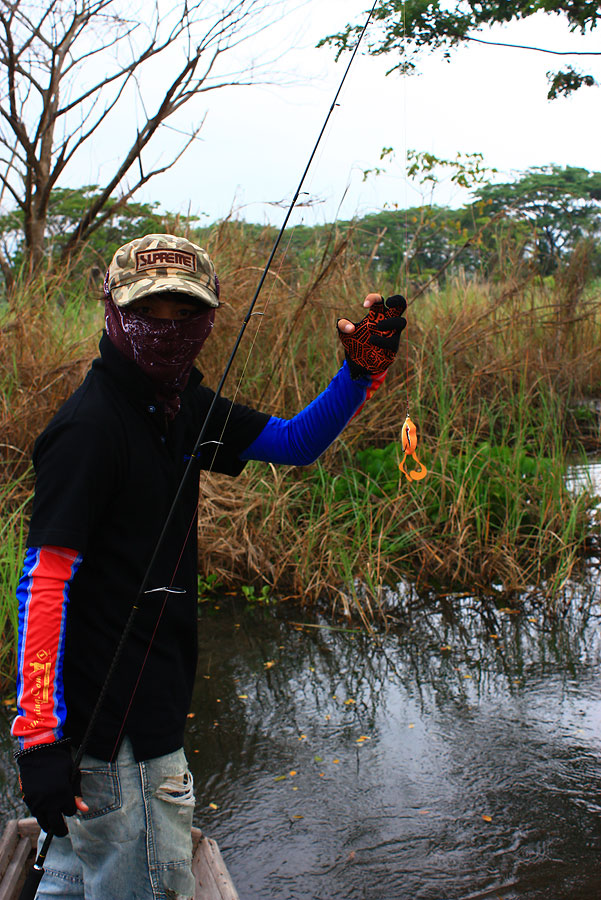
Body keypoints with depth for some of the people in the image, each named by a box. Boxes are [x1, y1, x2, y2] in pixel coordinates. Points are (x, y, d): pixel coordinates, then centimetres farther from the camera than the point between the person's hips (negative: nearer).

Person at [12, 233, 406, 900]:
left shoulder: (182, 408, 6)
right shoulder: (89, 427, -20)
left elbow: (295, 442, 14)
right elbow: (44, 582, -23)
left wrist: (362, 370, -2)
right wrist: (38, 738, -25)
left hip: (145, 710, 9)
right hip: (114, 731, -8)